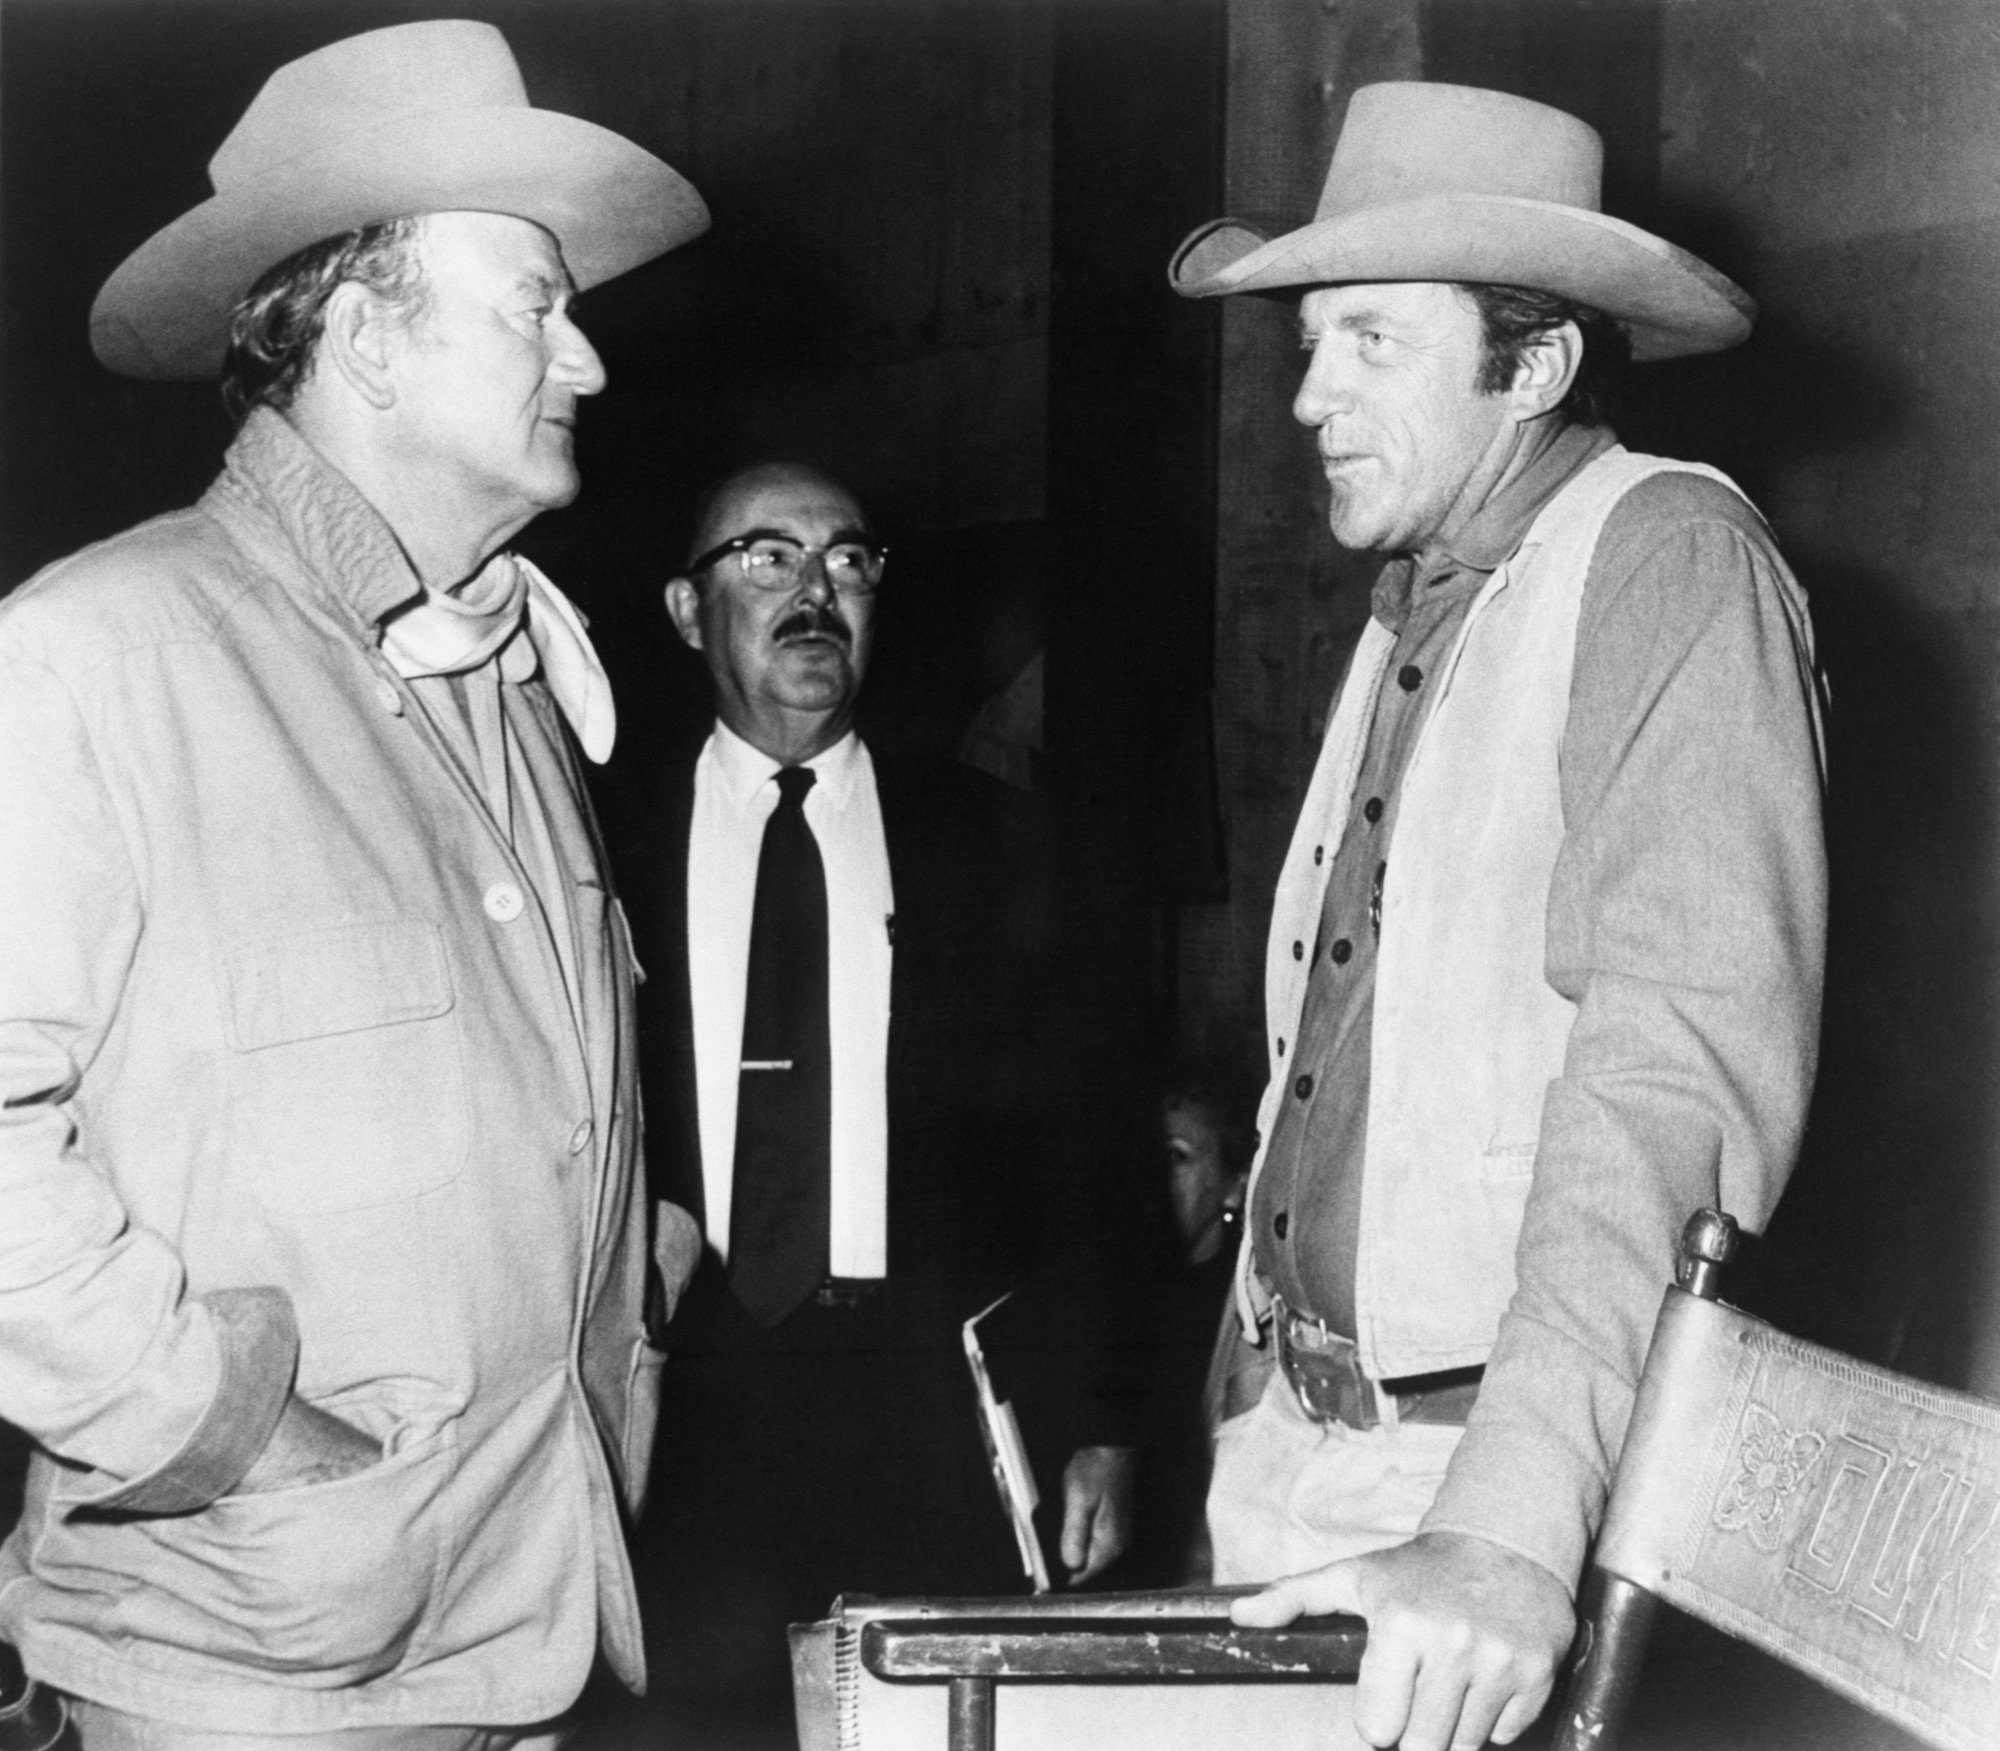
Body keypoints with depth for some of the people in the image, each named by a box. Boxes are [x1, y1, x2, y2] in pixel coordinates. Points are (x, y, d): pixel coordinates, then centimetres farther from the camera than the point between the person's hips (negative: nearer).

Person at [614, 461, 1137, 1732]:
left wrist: (1092, 1428, -1)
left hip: (940, 1403, 1)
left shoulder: (981, 837, 7)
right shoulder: (616, 846, 6)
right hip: (691, 1401, 0)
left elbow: (1058, 1145, 5)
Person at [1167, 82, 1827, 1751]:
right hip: (1300, 1453, 7)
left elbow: (1691, 1056, -23)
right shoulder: (1412, 612, 12)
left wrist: (1510, 1523, -31)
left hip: (1519, 1464, -7)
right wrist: (1258, 1403, 8)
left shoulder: (1666, 560, -11)